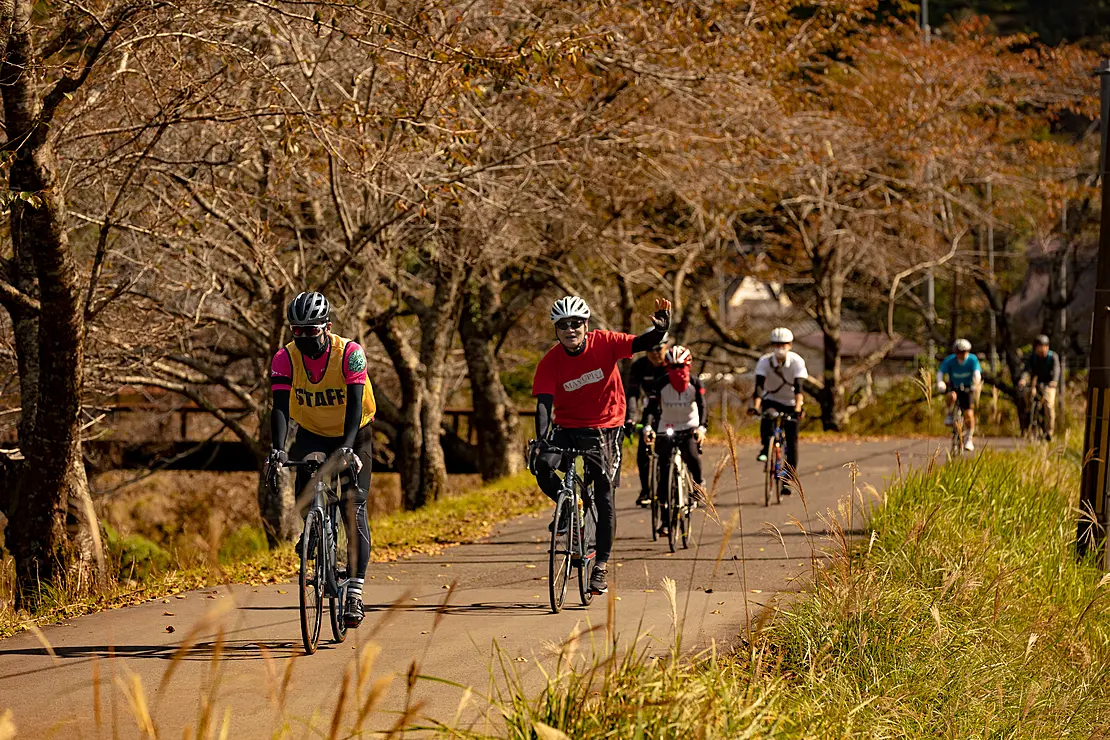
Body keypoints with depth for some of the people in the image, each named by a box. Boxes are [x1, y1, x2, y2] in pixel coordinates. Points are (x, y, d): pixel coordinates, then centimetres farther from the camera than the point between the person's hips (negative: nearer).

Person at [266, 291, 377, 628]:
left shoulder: (350, 353, -24)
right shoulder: (285, 358, -18)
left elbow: (355, 404, -32)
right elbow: (280, 407, -25)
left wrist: (347, 446, -47)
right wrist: (278, 449, -42)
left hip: (353, 435, -2)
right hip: (312, 434, 2)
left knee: (353, 507, -13)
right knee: (304, 493, -23)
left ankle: (355, 592, -14)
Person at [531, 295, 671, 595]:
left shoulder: (604, 343, -13)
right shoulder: (550, 362, -13)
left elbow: (643, 344, -18)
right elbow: (544, 404, -19)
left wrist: (661, 329, -40)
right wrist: (540, 440, -34)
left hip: (605, 427, -1)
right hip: (567, 427, 1)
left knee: (604, 496, -6)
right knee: (542, 464, -27)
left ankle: (602, 564, 5)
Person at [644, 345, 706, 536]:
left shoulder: (695, 384, -9)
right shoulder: (662, 384, -10)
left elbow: (702, 407, -14)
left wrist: (702, 427, -30)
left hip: (689, 427, -1)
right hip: (666, 429, 1)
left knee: (692, 455, -30)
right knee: (663, 471, -6)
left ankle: (698, 483, 4)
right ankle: (665, 519, 0)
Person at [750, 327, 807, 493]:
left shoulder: (796, 361, -21)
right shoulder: (765, 361, -19)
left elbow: (798, 387, -30)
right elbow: (759, 385, -28)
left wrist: (798, 408, -45)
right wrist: (755, 406, -44)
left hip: (791, 403, 0)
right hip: (772, 399, 0)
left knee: (792, 441, -5)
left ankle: (789, 480, 2)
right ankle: (766, 448, -19)